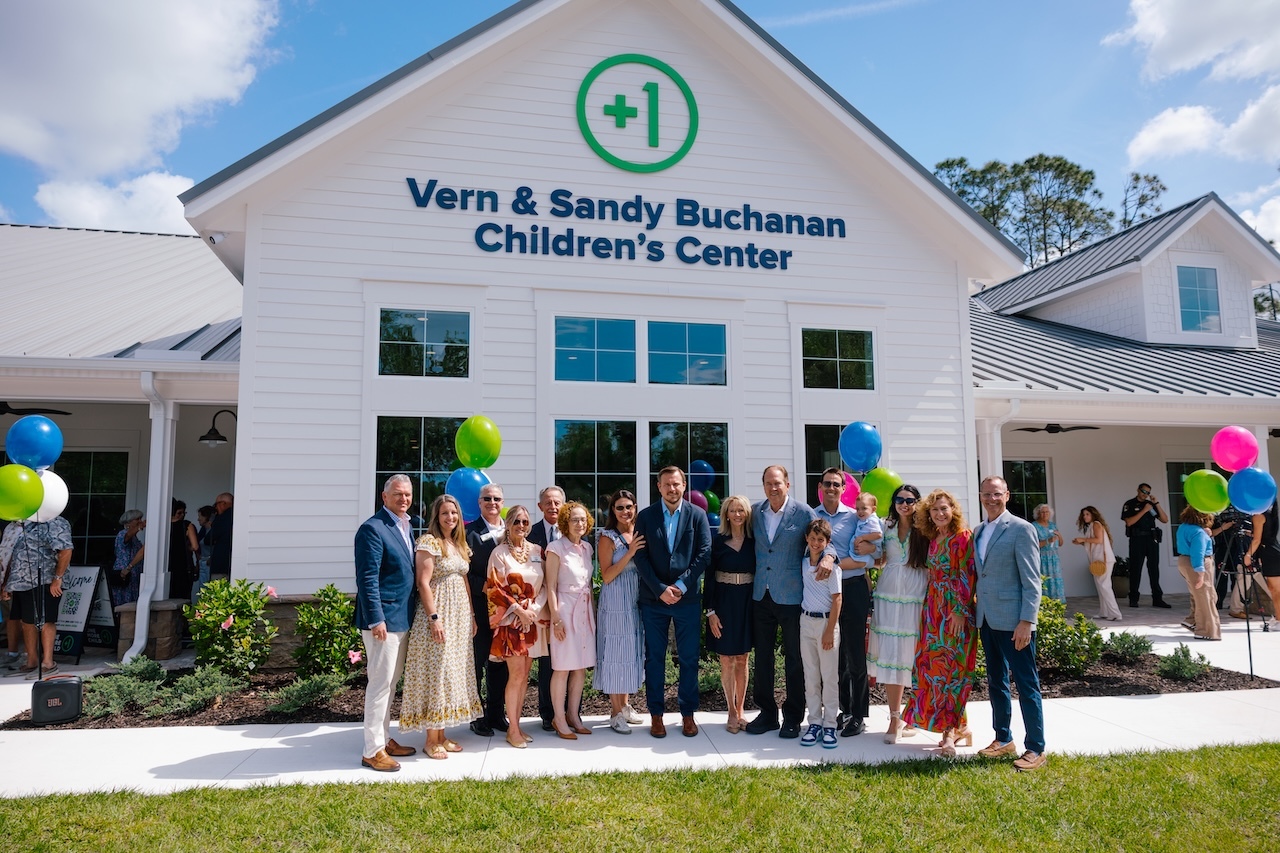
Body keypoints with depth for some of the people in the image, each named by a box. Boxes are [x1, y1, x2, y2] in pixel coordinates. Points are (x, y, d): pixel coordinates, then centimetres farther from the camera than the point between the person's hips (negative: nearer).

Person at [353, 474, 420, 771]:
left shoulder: (409, 526, 12)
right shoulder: (372, 529, -14)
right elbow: (367, 578, -18)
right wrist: (376, 619, -20)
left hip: (402, 618, 9)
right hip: (383, 619, -9)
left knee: (391, 683, 17)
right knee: (381, 683, -2)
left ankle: (384, 739, 28)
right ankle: (373, 750, 7)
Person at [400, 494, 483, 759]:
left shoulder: (460, 545, 13)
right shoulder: (429, 542, -10)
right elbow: (423, 583, -15)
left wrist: (471, 615, 12)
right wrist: (434, 618, -20)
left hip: (460, 617, 8)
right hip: (437, 614, -8)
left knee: (453, 673, 10)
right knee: (435, 672, -3)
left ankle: (441, 735, 19)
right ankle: (431, 741, 6)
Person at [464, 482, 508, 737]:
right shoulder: (470, 532, -6)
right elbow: (464, 572, -10)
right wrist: (485, 587, -19)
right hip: (479, 607, -4)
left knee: (500, 663, 12)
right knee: (477, 663, 5)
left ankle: (495, 714, 24)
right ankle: (477, 717, 16)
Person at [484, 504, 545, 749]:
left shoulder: (537, 551, 8)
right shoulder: (500, 552, -4)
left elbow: (544, 585, 9)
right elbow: (495, 588, -7)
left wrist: (534, 609, -7)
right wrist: (520, 610, -14)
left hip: (534, 619, 5)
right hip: (510, 619, -5)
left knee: (524, 674, 8)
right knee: (516, 674, -7)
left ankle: (516, 725, 17)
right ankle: (512, 729, 3)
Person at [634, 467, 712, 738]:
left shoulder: (697, 515, 2)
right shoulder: (645, 516, 2)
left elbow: (704, 554, -2)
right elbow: (640, 556, -3)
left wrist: (682, 585, -12)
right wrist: (660, 589, -12)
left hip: (688, 597, 0)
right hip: (653, 598, 0)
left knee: (689, 659, 6)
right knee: (654, 658, 6)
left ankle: (688, 713, 18)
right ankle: (656, 714, 17)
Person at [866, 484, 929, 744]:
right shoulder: (887, 527, 10)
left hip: (916, 596, -3)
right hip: (889, 595, 3)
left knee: (913, 655, 0)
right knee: (889, 654, 1)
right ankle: (895, 717, 9)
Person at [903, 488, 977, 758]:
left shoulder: (963, 537, -9)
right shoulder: (934, 539, 14)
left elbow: (967, 576, -13)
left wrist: (960, 611, -17)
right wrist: (929, 611, 14)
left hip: (956, 612, -8)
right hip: (934, 611, 8)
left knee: (950, 667, -6)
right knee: (934, 667, 7)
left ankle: (950, 730, 0)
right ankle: (960, 726, 18)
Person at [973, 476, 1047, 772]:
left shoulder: (1021, 529, -9)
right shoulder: (978, 531, 12)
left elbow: (1031, 580, -12)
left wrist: (1026, 621, -17)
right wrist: (976, 614, 11)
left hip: (1013, 621, -7)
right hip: (987, 620, 7)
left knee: (1026, 684, 1)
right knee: (996, 682, 15)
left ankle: (1035, 749, 9)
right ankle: (1003, 739, 28)